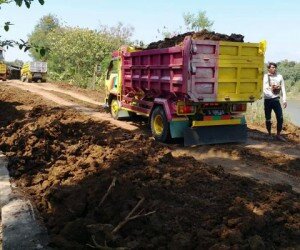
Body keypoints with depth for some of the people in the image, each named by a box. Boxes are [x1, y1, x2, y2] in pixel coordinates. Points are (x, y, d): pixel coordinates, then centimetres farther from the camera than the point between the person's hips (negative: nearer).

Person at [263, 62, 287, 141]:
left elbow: (283, 89, 7)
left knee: (280, 118, -4)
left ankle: (278, 135, 9)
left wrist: (284, 100, 2)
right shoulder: (265, 77, 0)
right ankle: (269, 134, 22)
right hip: (267, 100, -2)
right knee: (268, 119, 6)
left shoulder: (279, 76, 6)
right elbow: (264, 89, -8)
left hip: (276, 100, 2)